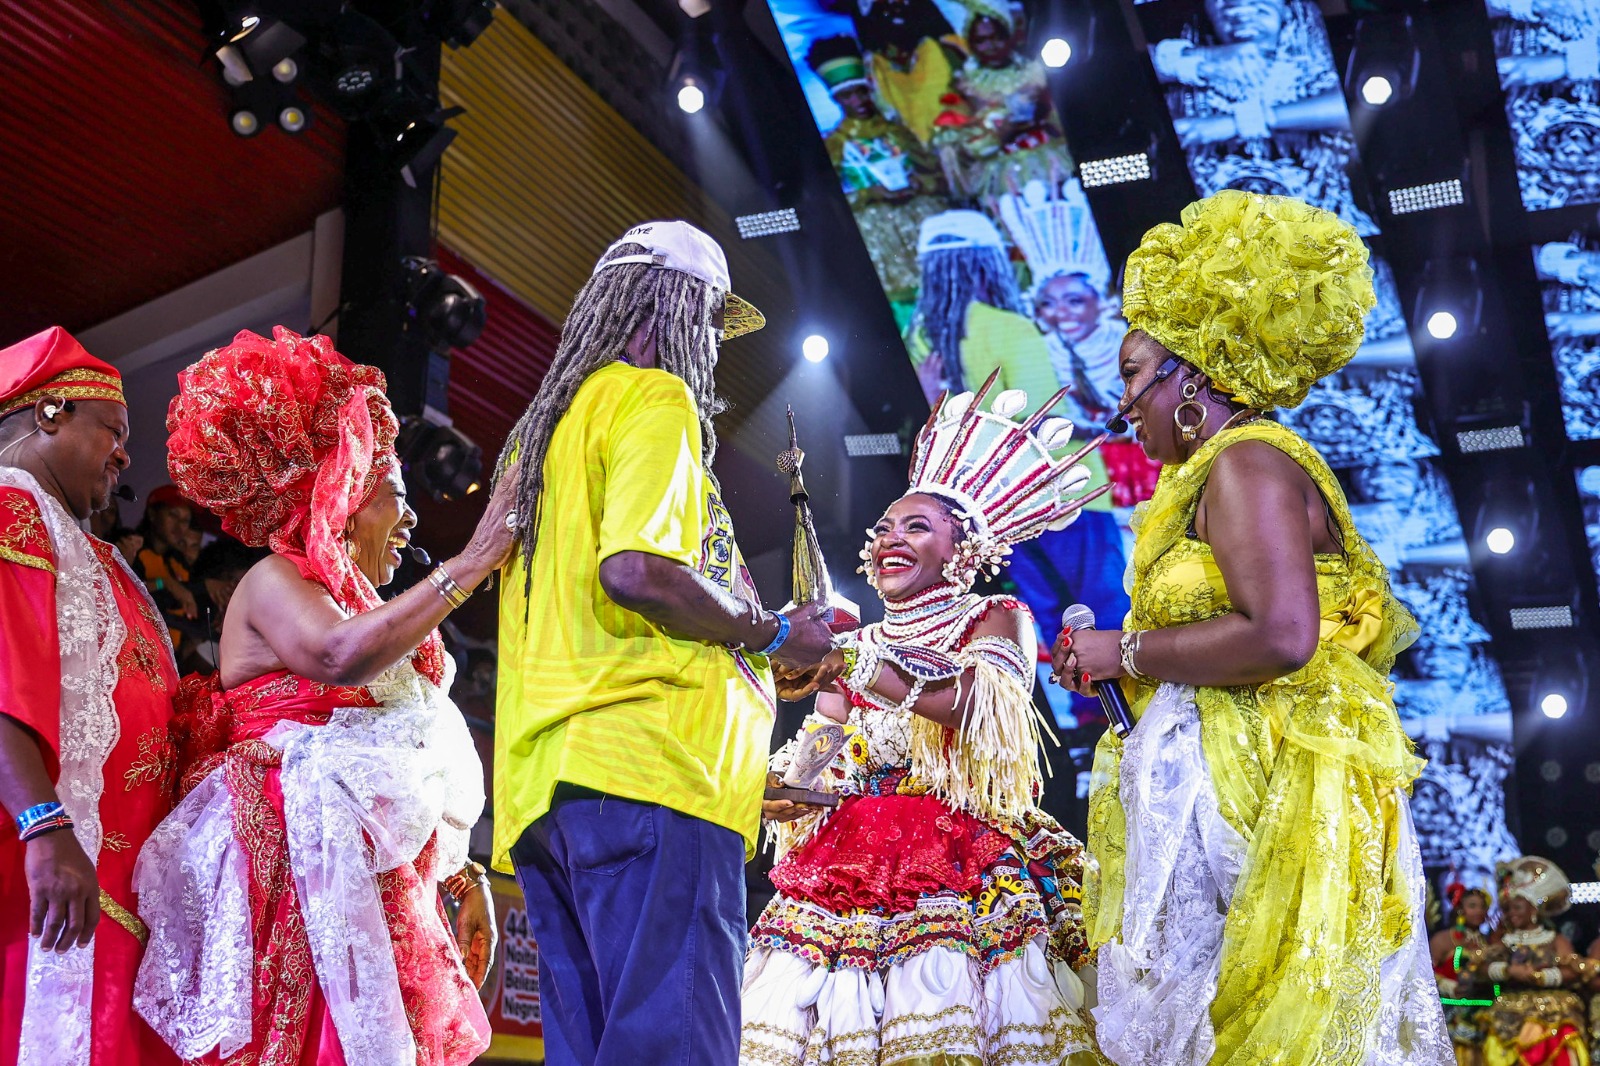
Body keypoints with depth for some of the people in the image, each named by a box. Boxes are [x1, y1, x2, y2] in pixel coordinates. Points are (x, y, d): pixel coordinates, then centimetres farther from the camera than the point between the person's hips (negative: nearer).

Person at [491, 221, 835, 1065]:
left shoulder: (542, 425, 26)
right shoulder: (653, 396, -1)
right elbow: (635, 572, -17)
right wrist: (773, 634, -3)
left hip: (544, 781, 9)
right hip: (644, 766, -9)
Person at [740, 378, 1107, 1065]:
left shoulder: (997, 620, 8)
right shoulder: (856, 647, 22)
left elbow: (974, 702, -14)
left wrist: (849, 661, -13)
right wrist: (783, 787, -4)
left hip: (958, 872, -4)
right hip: (844, 871, 5)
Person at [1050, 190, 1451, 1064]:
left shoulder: (1247, 460, -8)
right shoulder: (1226, 473, 21)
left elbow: (1281, 637, -22)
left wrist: (1128, 651, -11)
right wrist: (1114, 674, 20)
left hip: (1256, 791, -10)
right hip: (1236, 789, 10)